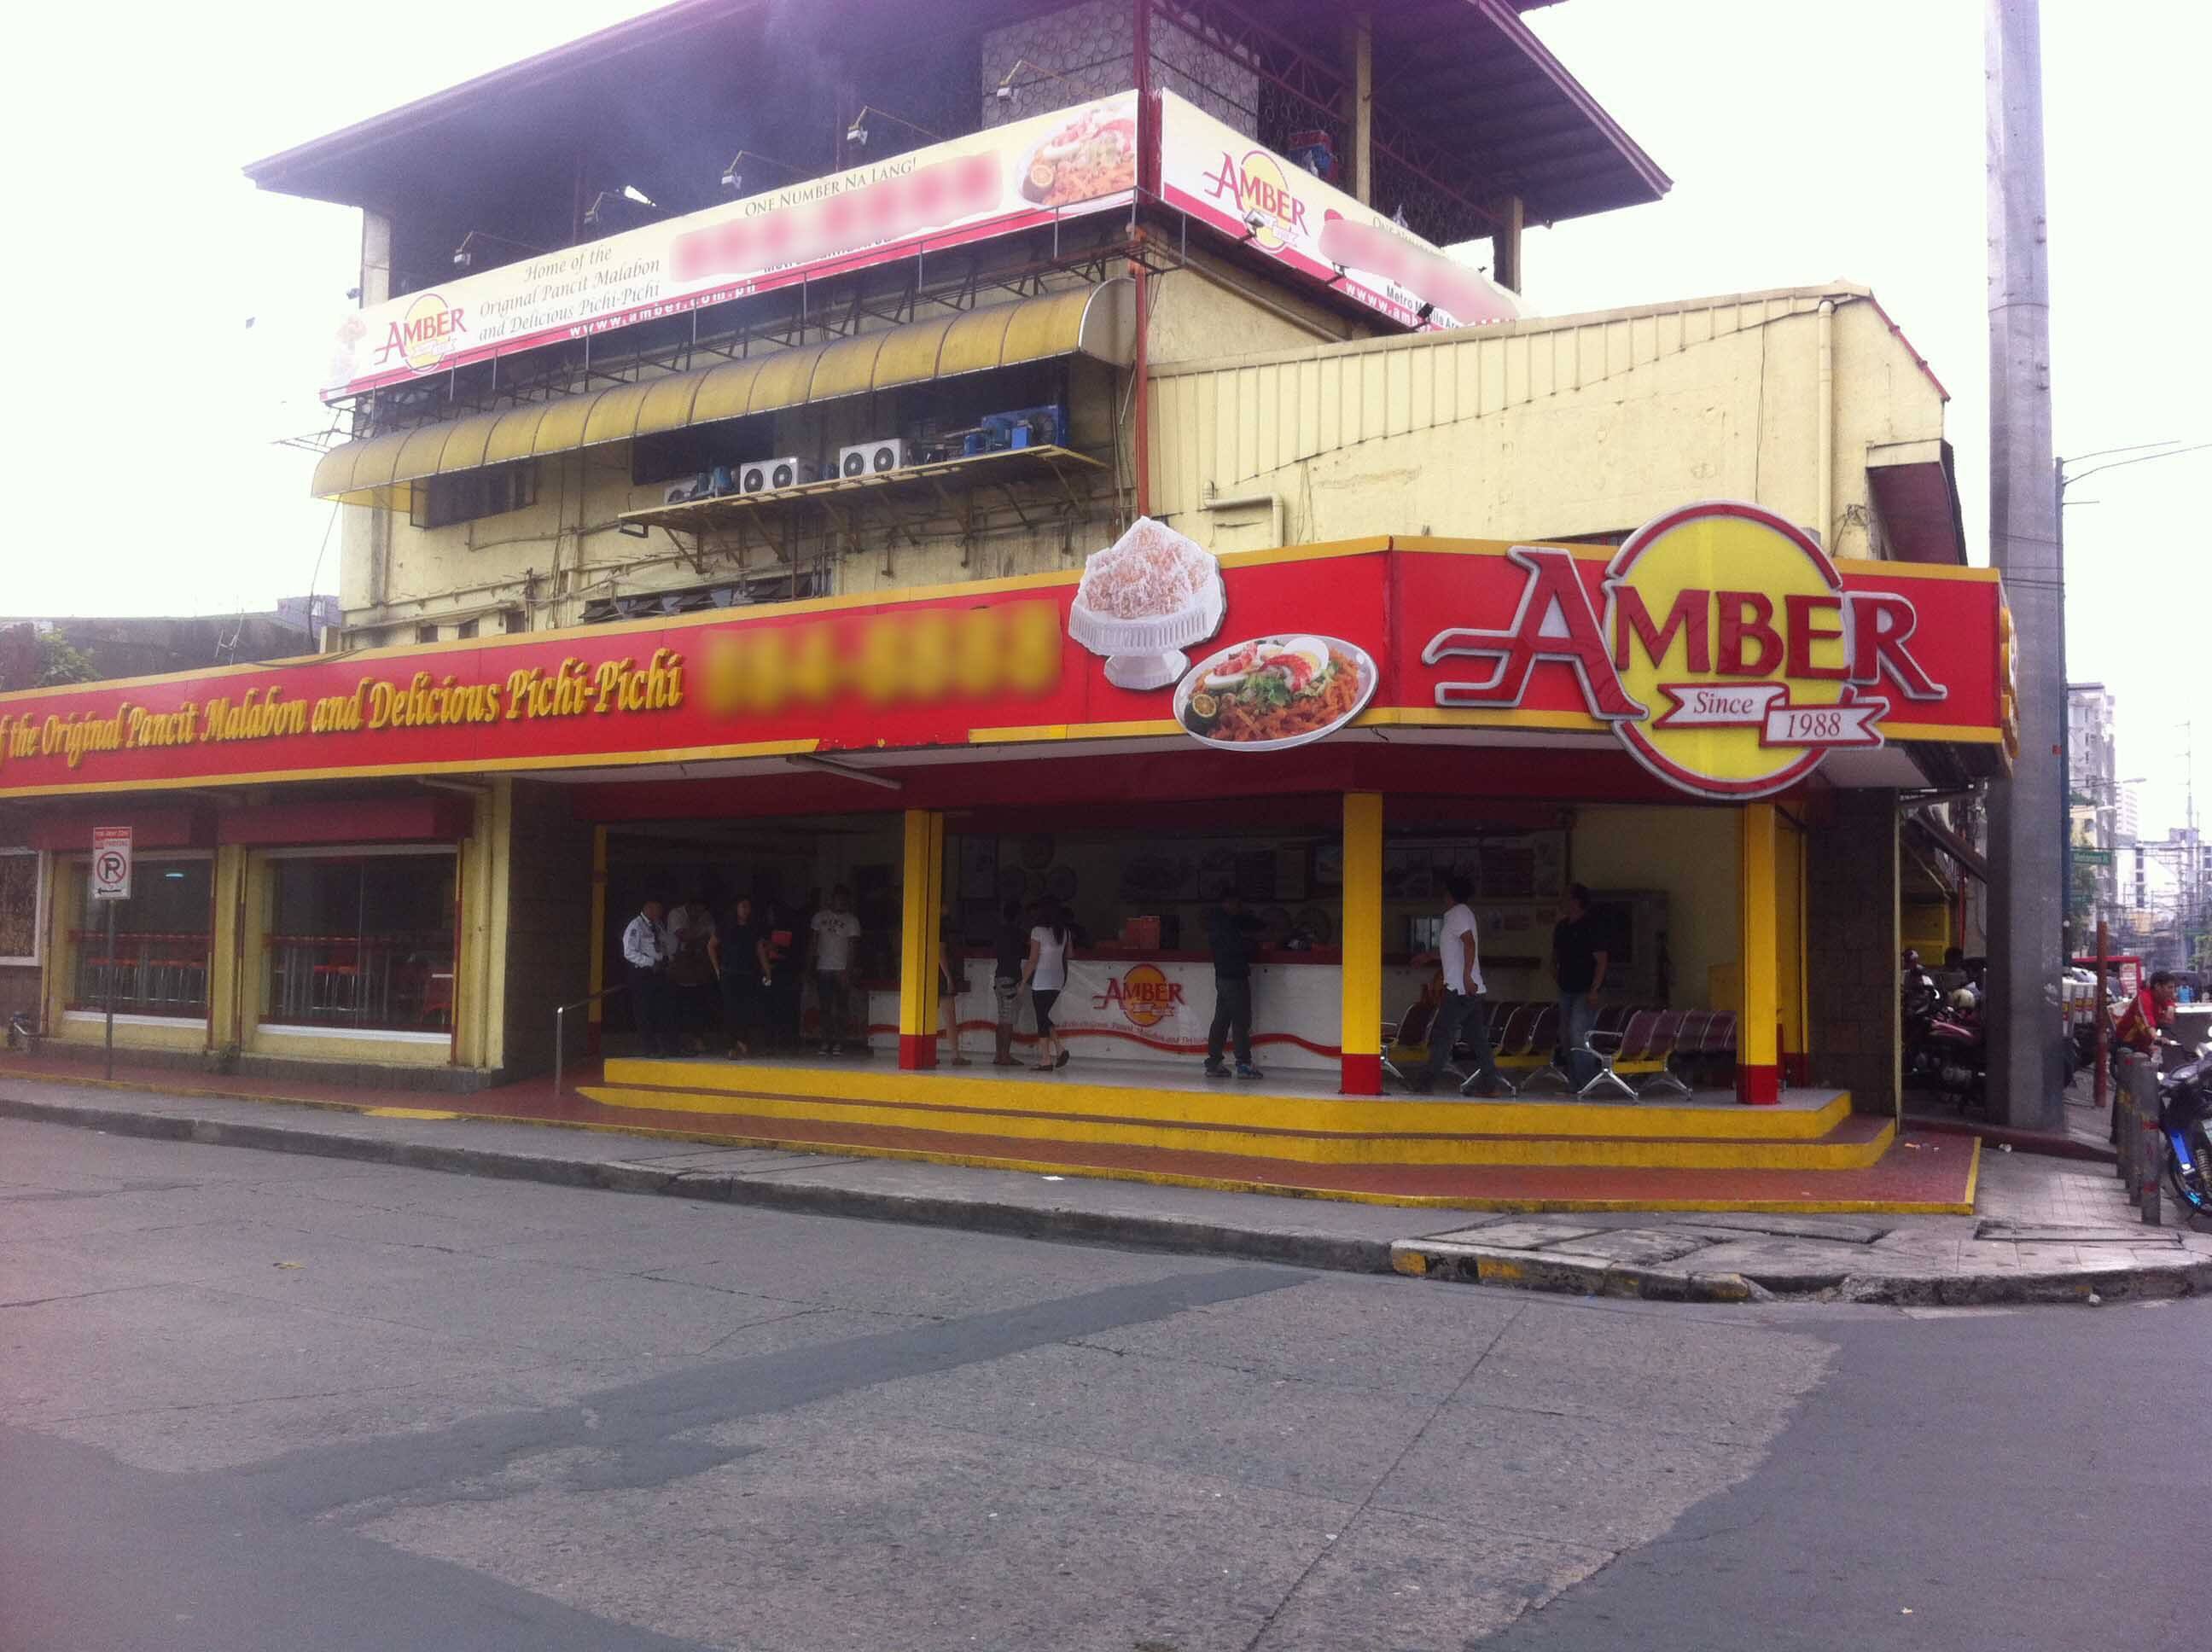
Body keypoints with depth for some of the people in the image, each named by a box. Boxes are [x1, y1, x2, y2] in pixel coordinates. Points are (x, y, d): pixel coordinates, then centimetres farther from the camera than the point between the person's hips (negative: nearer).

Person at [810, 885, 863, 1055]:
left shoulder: (851, 921, 1)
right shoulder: (820, 917, 10)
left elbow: (852, 947, -3)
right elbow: (815, 942, 14)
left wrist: (848, 971, -11)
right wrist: (813, 965, 7)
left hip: (841, 970, -2)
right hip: (823, 969, 2)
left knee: (841, 1007, -3)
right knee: (825, 1007, 3)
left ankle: (840, 1042, 1)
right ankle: (826, 1041, 7)